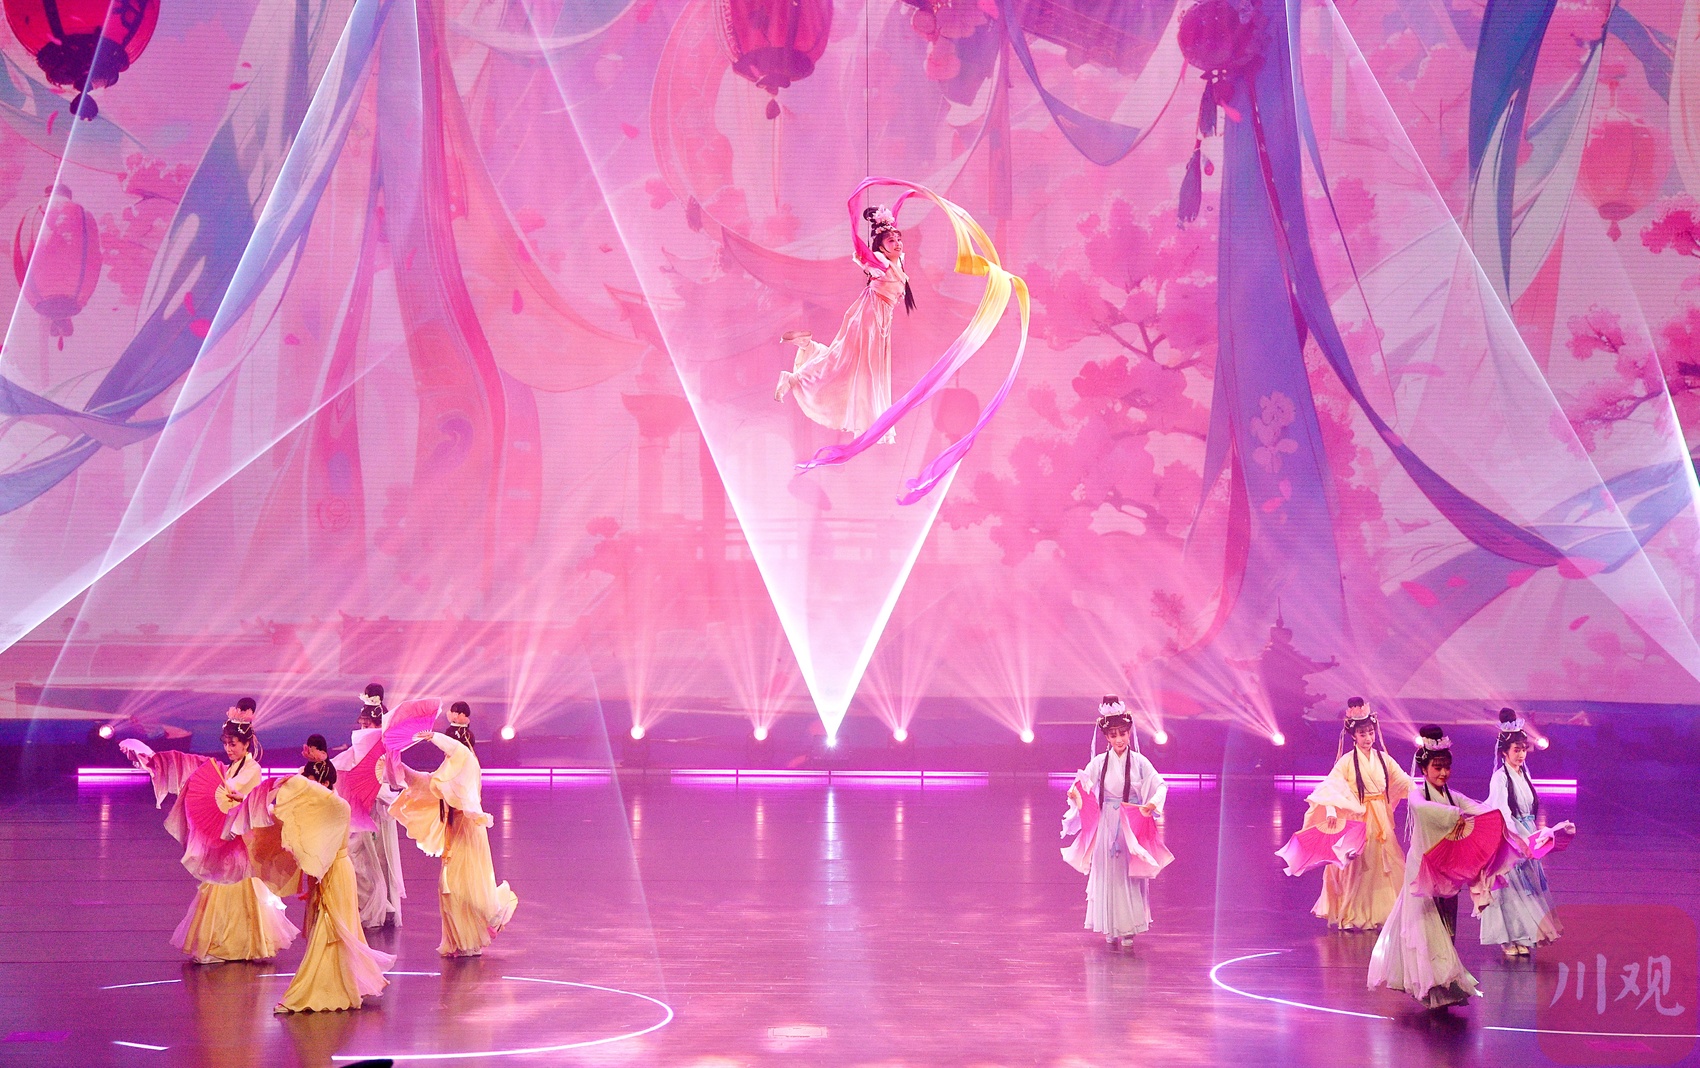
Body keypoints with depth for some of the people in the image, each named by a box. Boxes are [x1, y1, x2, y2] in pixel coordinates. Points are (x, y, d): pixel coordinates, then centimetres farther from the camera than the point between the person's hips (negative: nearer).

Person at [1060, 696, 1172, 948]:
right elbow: (1083, 783, -3)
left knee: (1130, 877, 1)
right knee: (1108, 876, 4)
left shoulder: (1139, 762, -3)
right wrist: (1074, 792, -26)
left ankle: (1128, 929, 8)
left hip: (1132, 828, -1)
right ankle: (1110, 930, 13)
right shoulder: (1099, 762, 0)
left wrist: (1153, 802, -25)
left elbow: (1160, 785, -5)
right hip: (1106, 826, 1)